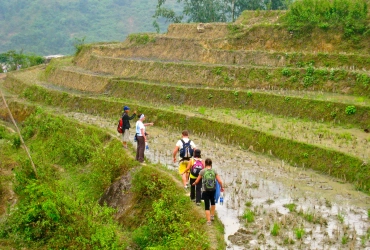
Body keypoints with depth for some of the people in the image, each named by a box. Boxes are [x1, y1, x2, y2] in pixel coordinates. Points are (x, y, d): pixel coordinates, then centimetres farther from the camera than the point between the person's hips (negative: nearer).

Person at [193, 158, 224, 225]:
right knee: (212, 201, 29)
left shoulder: (202, 171, -6)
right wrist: (222, 187, 14)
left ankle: (209, 221, 5)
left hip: (205, 190, -2)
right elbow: (219, 181, -4)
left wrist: (194, 183, 24)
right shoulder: (214, 171, -3)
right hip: (213, 190, 2)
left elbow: (197, 181, 2)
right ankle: (212, 216, 34)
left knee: (207, 205, 4)